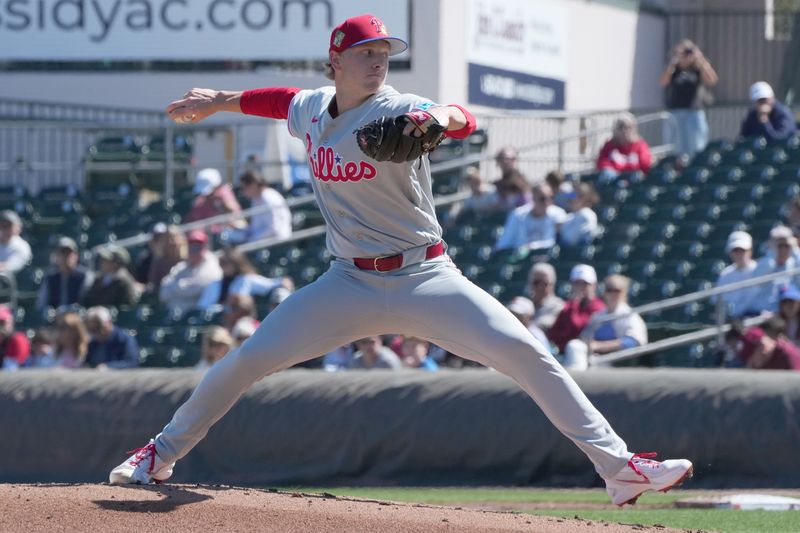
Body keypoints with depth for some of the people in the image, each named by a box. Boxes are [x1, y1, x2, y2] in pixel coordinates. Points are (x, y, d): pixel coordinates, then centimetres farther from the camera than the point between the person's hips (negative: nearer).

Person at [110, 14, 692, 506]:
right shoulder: (312, 109, 4)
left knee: (524, 351, -20)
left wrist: (442, 118, -55)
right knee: (247, 360, -2)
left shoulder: (398, 111, -13)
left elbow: (466, 122, -32)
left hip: (425, 279, -4)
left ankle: (617, 465, -18)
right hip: (350, 282, 4)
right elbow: (279, 99, 28)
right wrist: (218, 101, 37)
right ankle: (163, 454, 18)